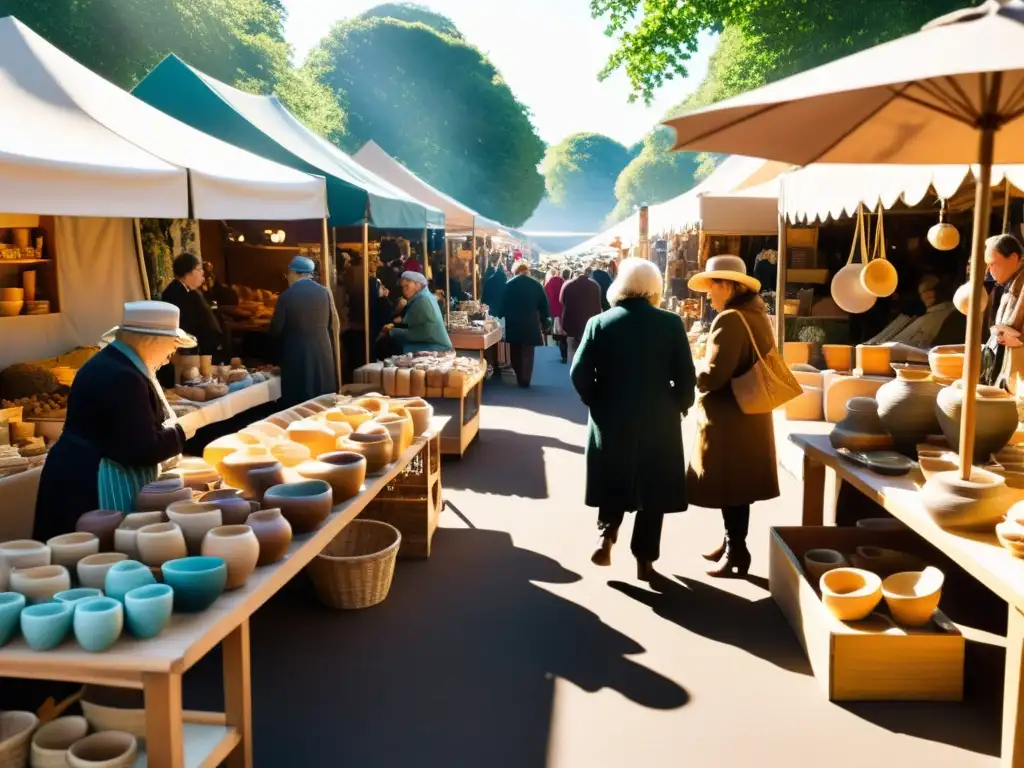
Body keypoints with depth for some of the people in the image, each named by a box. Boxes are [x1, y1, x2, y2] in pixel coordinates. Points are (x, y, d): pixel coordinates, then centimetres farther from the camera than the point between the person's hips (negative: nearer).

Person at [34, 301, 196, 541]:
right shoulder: (121, 377, -24)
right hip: (93, 487, -11)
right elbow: (141, 449, -25)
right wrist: (179, 433, -10)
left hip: (90, 479, 11)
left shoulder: (115, 364, 9)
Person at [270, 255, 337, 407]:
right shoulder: (324, 292, 0)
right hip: (322, 351, 4)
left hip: (297, 354, -4)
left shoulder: (287, 295, -11)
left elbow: (276, 330, -5)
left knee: (300, 404, 3)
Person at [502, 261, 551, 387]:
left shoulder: (509, 285, -2)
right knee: (528, 353, 5)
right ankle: (525, 380, 1)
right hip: (531, 324, -1)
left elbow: (504, 305, 2)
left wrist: (508, 318, 14)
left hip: (513, 324, 1)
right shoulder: (536, 285, -3)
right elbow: (544, 306, 0)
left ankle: (519, 378, 20)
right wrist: (545, 324, 10)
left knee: (515, 353, 14)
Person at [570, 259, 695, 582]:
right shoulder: (671, 324, -6)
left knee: (613, 483, 21)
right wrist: (680, 405, 11)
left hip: (611, 420, 1)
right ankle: (645, 560, 17)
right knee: (652, 490, 12)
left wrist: (597, 402, 8)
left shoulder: (599, 323, -4)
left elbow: (579, 373, -8)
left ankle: (605, 535, 3)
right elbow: (686, 375, -7)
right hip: (658, 421, 0)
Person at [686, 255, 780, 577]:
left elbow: (714, 375, -25)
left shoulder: (730, 320, -20)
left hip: (729, 417, -10)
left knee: (729, 486, 1)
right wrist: (702, 375, 13)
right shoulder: (757, 315, 10)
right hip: (747, 412, 10)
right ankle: (731, 543, 29)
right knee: (736, 484, 18)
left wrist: (690, 378, -5)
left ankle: (736, 552, 10)